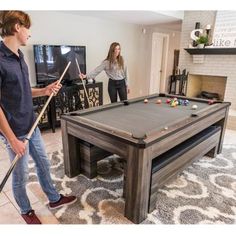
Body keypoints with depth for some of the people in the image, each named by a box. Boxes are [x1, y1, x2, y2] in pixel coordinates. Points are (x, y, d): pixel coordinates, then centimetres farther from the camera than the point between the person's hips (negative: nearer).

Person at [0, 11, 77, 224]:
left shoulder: (19, 57, 6)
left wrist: (45, 91, -1)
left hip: (31, 126, 9)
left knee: (44, 164, 20)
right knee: (21, 175, 13)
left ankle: (54, 199, 42)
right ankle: (26, 211, 39)